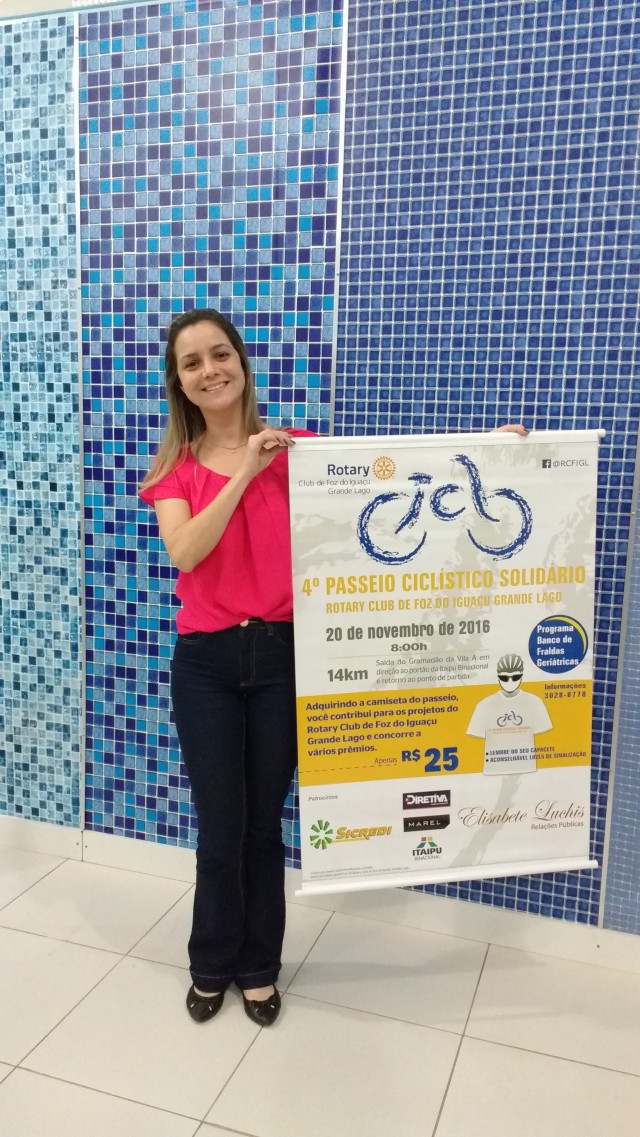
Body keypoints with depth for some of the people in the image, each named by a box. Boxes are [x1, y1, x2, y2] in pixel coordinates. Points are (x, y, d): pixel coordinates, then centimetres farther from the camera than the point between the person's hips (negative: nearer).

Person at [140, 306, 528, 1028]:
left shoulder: (295, 450, 0)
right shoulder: (172, 469, 2)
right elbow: (185, 551, -14)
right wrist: (245, 471, -20)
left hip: (281, 654, 0)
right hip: (205, 661, 0)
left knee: (264, 825, 13)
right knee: (220, 830, 8)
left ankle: (257, 967, 36)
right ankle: (213, 965, 35)